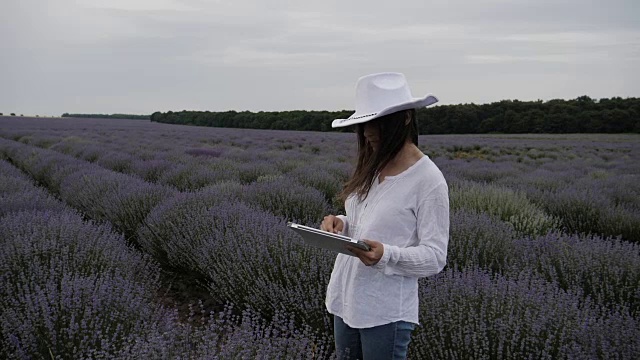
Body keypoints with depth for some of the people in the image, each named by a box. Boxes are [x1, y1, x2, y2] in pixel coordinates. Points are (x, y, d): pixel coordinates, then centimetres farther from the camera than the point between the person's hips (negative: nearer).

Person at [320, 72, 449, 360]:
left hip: (385, 311, -7)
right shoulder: (372, 168, 7)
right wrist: (340, 224, -4)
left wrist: (387, 255, -30)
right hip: (344, 298, 7)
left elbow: (435, 257, -14)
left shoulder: (428, 179, -14)